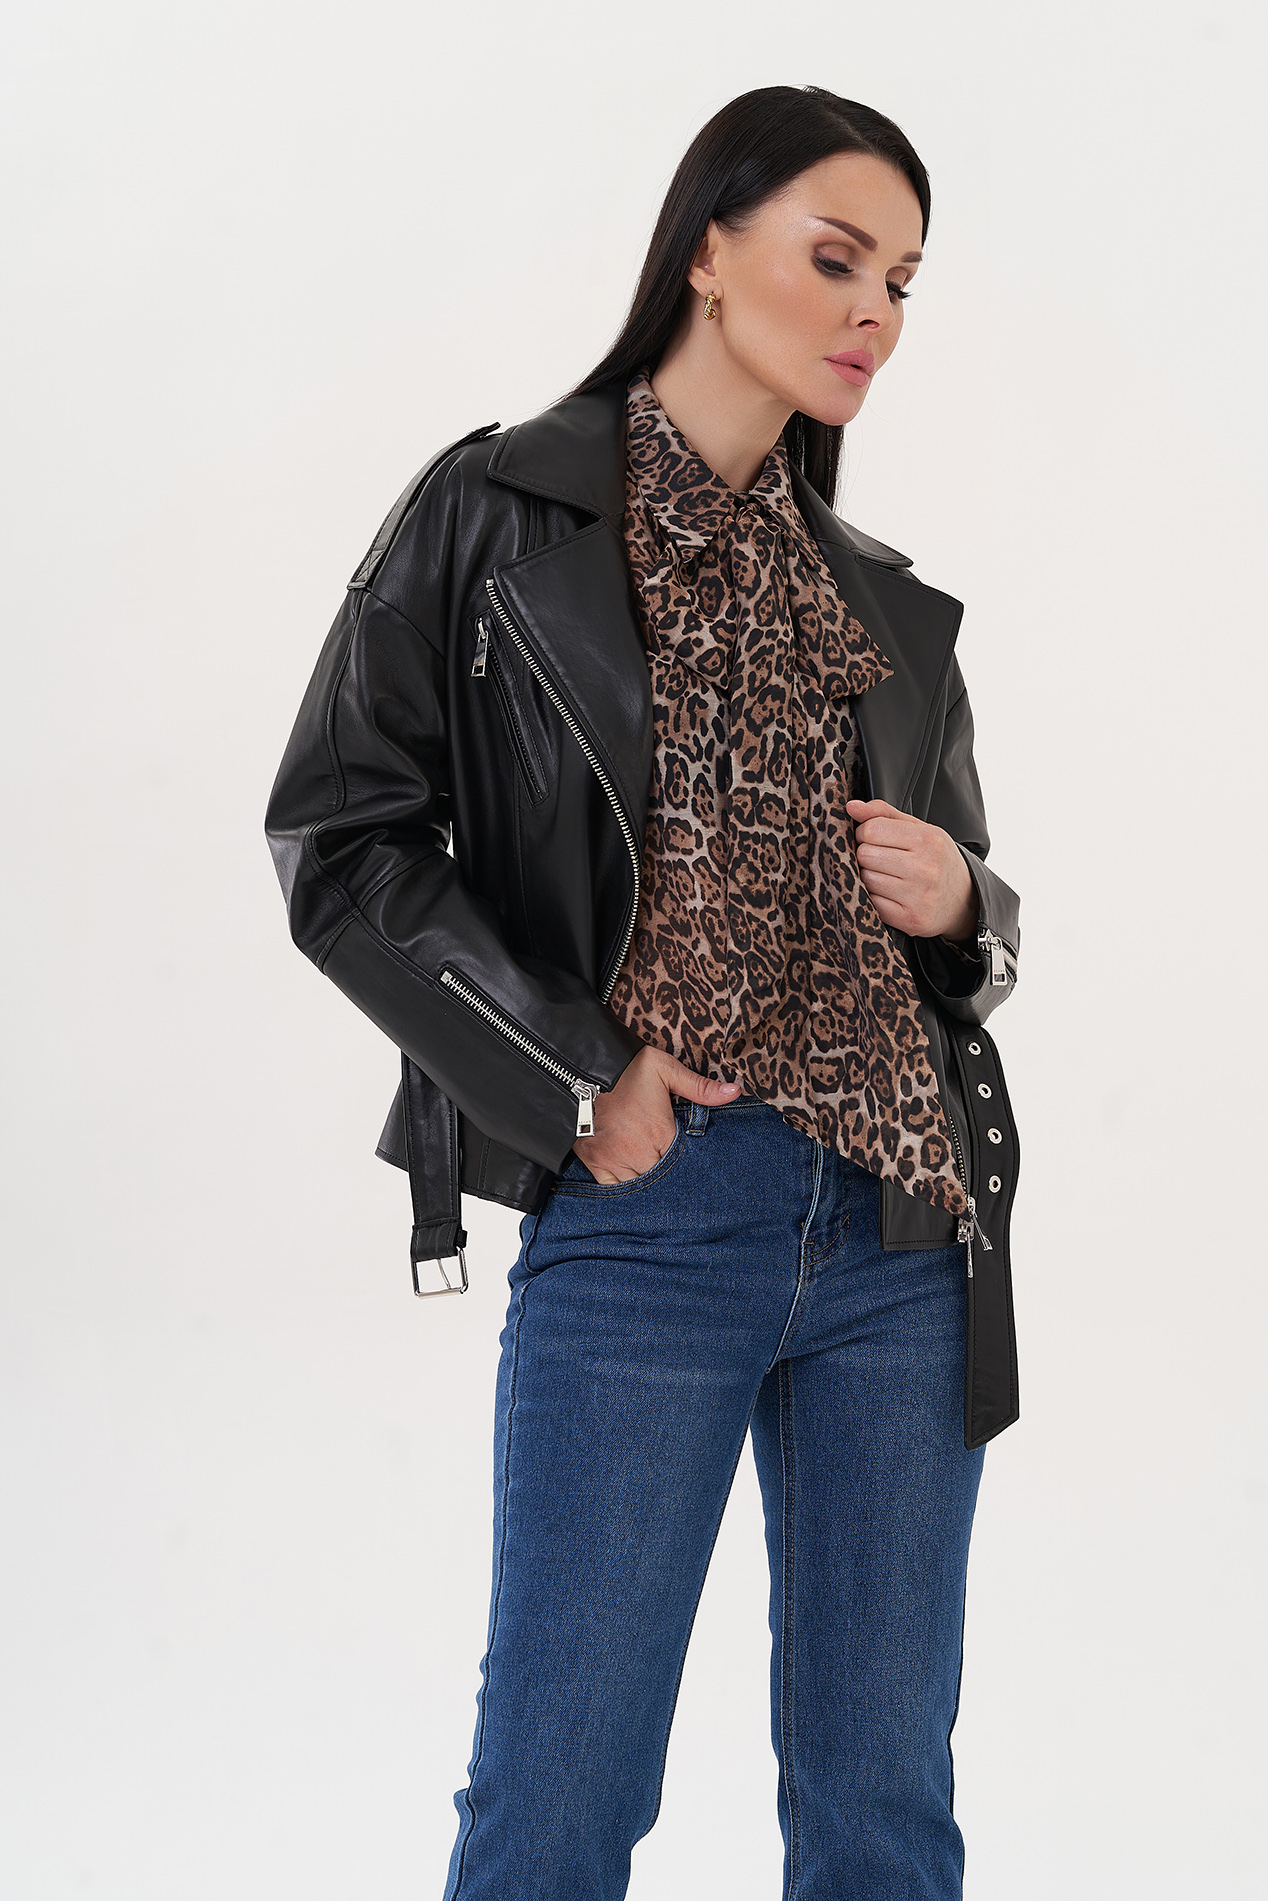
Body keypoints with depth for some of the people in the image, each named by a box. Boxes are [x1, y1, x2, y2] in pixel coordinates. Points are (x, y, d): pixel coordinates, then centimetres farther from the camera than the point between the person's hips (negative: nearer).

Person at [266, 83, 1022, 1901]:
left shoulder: (885, 606, 15)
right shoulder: (499, 516, 2)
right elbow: (341, 837, -4)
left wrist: (958, 902, 0)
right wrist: (577, 1078, -11)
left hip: (905, 1228, 5)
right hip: (642, 1210, -4)